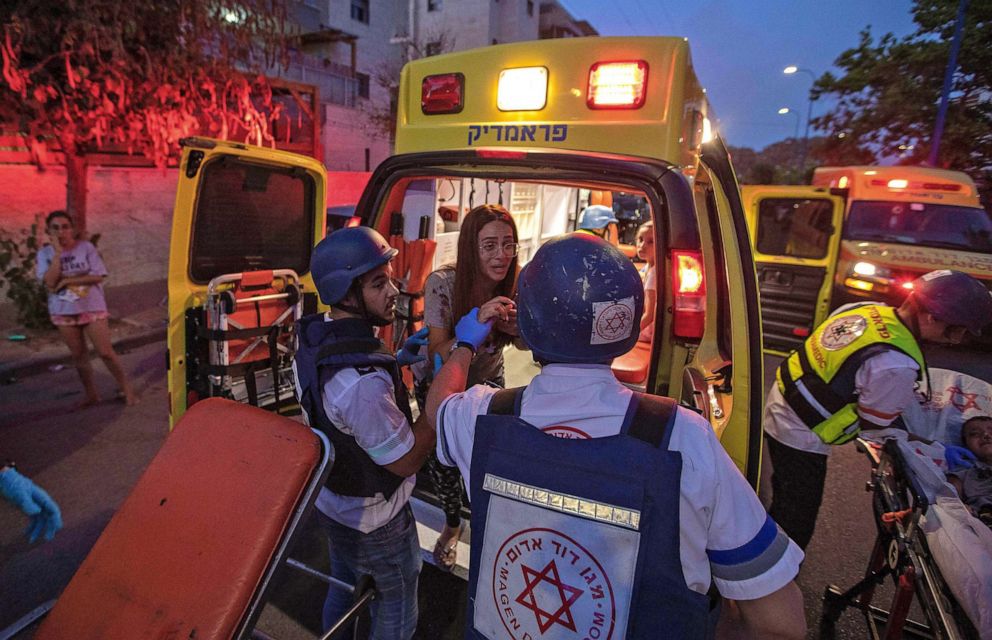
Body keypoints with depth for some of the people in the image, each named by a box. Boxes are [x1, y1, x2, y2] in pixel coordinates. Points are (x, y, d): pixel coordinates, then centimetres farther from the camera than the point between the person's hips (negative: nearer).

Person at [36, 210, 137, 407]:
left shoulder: (86, 247, -6)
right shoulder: (45, 253, -1)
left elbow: (98, 276, -14)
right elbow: (50, 282, -16)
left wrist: (65, 281, -16)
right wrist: (58, 252, -16)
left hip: (92, 308, -3)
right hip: (64, 313, 3)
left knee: (106, 352, -3)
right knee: (79, 355, 12)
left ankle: (126, 389, 10)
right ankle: (91, 394, 25)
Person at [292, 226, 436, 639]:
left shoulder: (313, 336, -10)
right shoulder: (364, 381, -39)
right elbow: (406, 461, -27)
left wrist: (395, 359, -3)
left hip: (329, 500, 8)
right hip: (374, 521, -8)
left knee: (343, 587, 31)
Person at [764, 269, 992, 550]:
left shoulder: (867, 307, -6)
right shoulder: (896, 365, -29)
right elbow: (878, 427, -13)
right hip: (799, 440, -9)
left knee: (784, 503, 30)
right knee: (797, 526, 12)